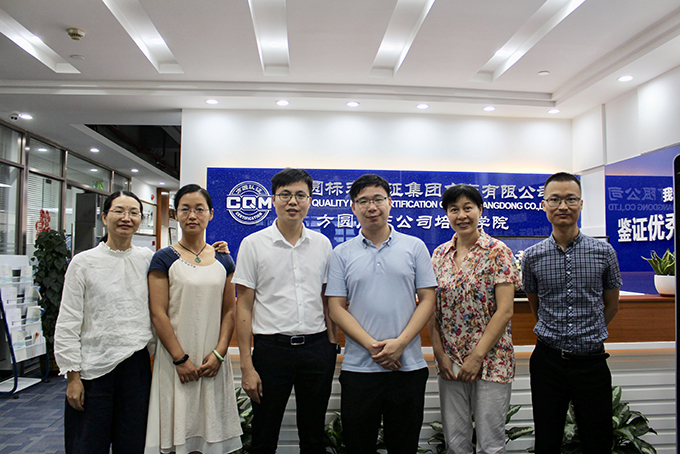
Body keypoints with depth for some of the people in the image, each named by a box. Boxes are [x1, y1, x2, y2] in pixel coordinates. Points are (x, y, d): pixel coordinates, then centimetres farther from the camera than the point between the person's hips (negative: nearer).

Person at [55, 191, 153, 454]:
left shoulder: (147, 259, 6)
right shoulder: (83, 263, -2)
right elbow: (67, 325, -2)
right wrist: (72, 376, -6)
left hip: (137, 366, 3)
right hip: (95, 368, -2)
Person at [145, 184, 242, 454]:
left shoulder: (223, 261, 8)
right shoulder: (164, 259, -2)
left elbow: (229, 311, 7)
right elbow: (158, 314, -6)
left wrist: (219, 353, -5)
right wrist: (181, 359, -11)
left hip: (213, 361, 3)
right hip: (176, 359, -3)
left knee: (210, 429, 9)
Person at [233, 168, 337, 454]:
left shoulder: (322, 244, 6)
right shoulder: (253, 244, -2)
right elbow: (244, 307, -3)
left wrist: (332, 345, 6)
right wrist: (246, 366, -7)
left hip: (317, 347, 3)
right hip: (272, 347, -2)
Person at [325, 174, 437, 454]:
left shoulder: (415, 247, 4)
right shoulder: (342, 254, 4)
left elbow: (427, 300, 1)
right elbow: (336, 308, -1)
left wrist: (400, 342, -12)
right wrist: (372, 345, -13)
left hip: (409, 366, 0)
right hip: (358, 367, 0)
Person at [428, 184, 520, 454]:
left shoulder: (497, 252, -7)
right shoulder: (440, 255, 6)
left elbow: (505, 310, -12)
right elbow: (432, 309, 6)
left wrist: (477, 356, -14)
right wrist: (439, 354, -2)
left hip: (491, 359, -4)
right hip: (450, 362, 4)